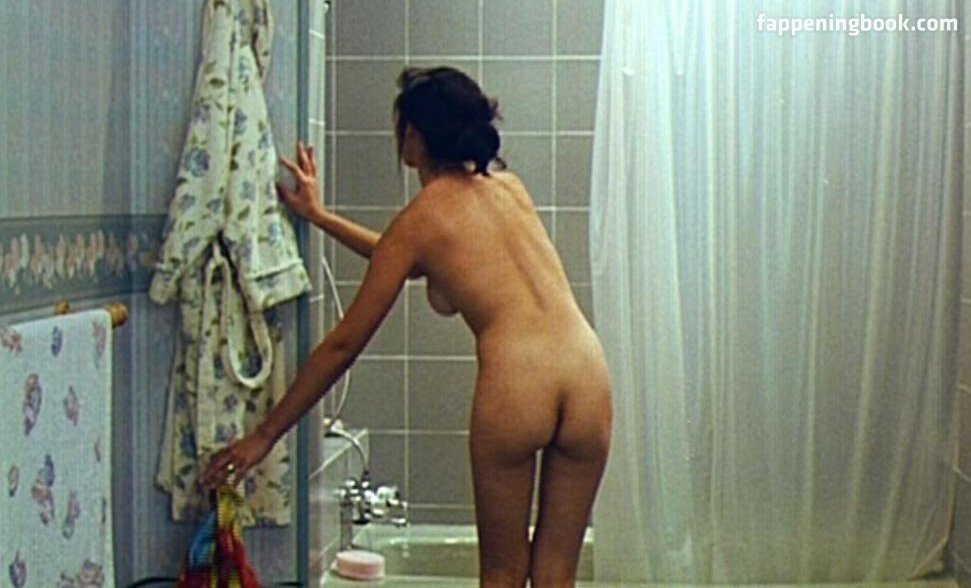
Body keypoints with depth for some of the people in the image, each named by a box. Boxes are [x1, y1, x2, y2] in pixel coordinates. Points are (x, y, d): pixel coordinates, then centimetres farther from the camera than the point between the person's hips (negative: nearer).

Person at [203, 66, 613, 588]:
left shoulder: (417, 221, 4)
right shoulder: (508, 188, 20)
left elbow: (344, 344, 6)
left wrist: (265, 436, 14)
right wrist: (320, 217, 41)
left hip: (513, 385, -5)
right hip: (587, 376, 5)